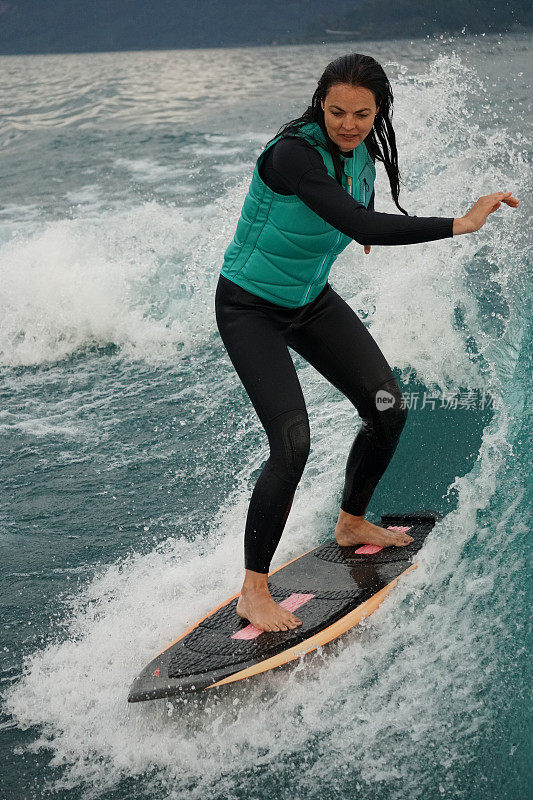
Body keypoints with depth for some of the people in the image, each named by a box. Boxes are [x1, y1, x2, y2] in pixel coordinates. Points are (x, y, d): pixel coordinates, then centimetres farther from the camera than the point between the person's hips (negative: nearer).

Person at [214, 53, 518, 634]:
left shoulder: (362, 152, -5)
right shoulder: (294, 153, -31)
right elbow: (359, 226, -43)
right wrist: (460, 224, -43)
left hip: (312, 300, 8)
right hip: (249, 308, -8)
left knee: (388, 410, 4)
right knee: (292, 444, -19)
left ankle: (351, 524, 30)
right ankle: (253, 591, -5)